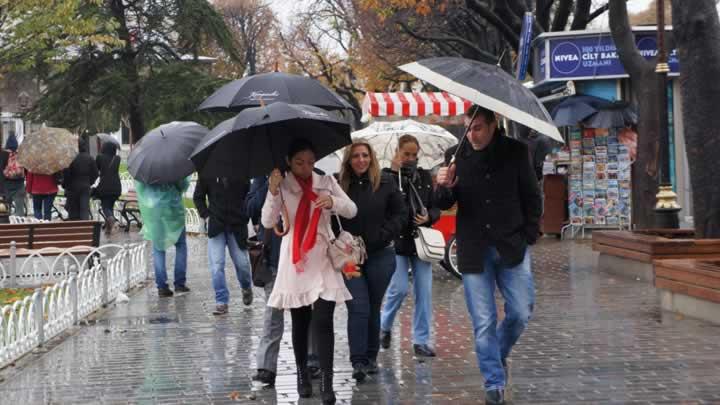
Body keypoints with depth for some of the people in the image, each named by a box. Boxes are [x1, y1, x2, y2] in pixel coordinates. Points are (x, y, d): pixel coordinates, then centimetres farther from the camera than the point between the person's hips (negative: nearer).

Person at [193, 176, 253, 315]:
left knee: (242, 263, 4)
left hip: (237, 226, 0)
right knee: (217, 265, -7)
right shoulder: (207, 175, -2)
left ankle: (246, 288, 37)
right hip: (216, 226, 0)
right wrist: (206, 215, -1)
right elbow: (198, 197, 9)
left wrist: (247, 217, -1)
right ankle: (221, 302, 0)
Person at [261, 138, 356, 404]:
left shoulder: (326, 182, 3)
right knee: (300, 323, 10)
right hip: (294, 262, 0)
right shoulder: (281, 185, -1)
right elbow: (267, 222, -11)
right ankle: (302, 375, 25)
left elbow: (352, 211, -1)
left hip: (323, 260, 0)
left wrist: (333, 201, -20)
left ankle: (327, 382, -9)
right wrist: (273, 192, -25)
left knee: (323, 321, -9)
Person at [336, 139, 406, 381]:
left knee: (373, 308, 10)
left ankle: (371, 357, 22)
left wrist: (381, 236, -9)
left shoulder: (385, 183, -1)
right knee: (358, 308, -8)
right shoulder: (340, 185, -2)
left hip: (380, 255, 1)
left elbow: (400, 214, 2)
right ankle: (358, 361, -6)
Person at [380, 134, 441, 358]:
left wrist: (428, 217, -12)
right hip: (396, 241, -3)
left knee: (424, 291, 0)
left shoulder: (424, 177, 8)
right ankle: (384, 326, 20)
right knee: (399, 288, -9)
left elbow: (435, 207, 11)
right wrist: (396, 172, -17)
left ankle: (421, 341, 7)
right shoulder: (387, 175, -3)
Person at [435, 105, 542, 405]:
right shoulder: (456, 155, 0)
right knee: (483, 323, 0)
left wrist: (529, 235, -1)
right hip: (473, 250, 0)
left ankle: (499, 354, 31)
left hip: (512, 247, 0)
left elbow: (531, 196, 6)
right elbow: (445, 204, 4)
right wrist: (444, 188, -18)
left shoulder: (515, 151, -3)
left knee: (521, 313, 1)